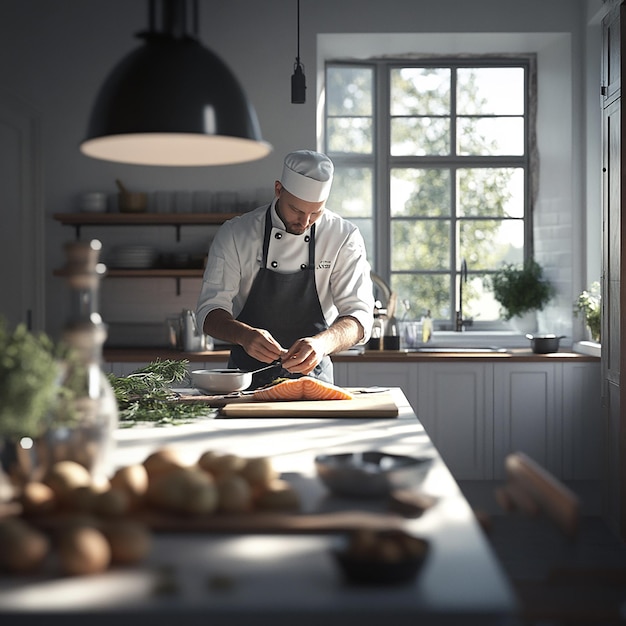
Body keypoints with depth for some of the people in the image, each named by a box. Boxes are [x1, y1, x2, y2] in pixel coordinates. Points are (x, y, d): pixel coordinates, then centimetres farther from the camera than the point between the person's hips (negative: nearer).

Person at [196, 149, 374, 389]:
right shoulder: (234, 234, -3)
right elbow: (210, 311, -5)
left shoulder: (344, 237, -3)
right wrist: (244, 335, -27)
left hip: (313, 376, 0)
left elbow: (358, 317, -7)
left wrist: (323, 343, -29)